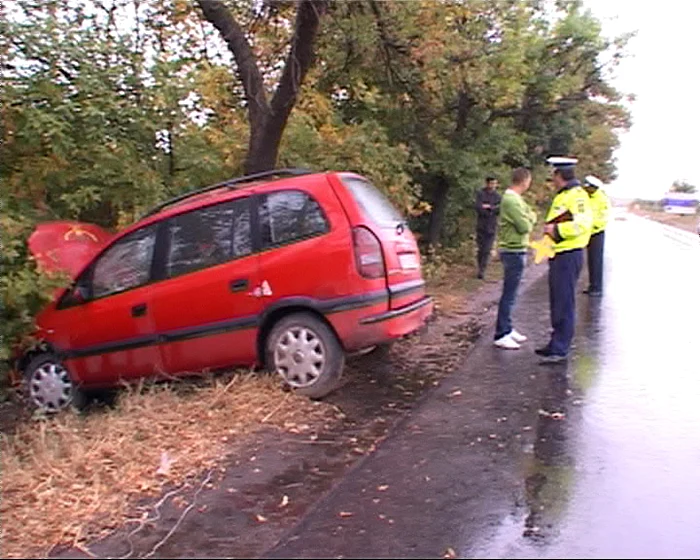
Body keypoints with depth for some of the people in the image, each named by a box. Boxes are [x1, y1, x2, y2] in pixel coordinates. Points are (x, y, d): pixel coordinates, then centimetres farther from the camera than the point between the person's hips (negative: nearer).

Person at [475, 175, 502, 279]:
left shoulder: (498, 196, 8)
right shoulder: (480, 194, -1)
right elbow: (479, 208, -12)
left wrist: (489, 207, -10)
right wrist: (493, 210, -7)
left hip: (492, 227, 1)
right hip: (481, 226, -1)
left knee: (487, 251, -5)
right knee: (480, 249, 4)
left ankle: (482, 271, -5)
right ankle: (480, 269, 18)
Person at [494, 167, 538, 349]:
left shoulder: (514, 198, 14)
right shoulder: (511, 200, -19)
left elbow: (529, 215, 16)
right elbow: (525, 227, -19)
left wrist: (530, 217, -4)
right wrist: (531, 218, -1)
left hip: (515, 250, 10)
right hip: (513, 251, -10)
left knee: (510, 293, 16)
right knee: (509, 294, -6)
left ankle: (507, 329, 24)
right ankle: (501, 335, -1)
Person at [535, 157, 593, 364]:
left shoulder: (577, 195, -14)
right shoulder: (562, 196, 18)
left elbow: (582, 224, -25)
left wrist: (557, 229, -20)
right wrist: (550, 228, 12)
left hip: (569, 256, -11)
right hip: (559, 255, 11)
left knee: (564, 304, -7)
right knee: (557, 302, 16)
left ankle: (560, 350, -3)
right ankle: (556, 344, 25)